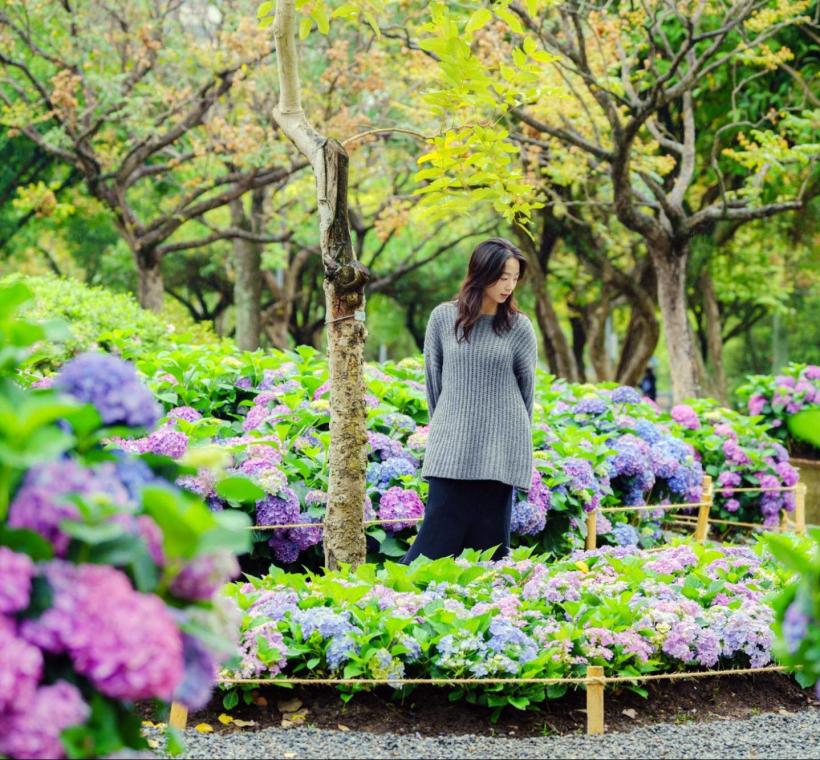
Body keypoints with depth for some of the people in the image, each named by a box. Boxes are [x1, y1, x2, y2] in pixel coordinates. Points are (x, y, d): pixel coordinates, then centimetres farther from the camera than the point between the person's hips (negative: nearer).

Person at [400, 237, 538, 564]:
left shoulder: (519, 326, 2)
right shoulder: (443, 317, 1)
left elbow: (527, 388, 11)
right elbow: (433, 379, 11)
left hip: (501, 451, 1)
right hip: (452, 447, 0)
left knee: (489, 540, 1)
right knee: (440, 533, -7)